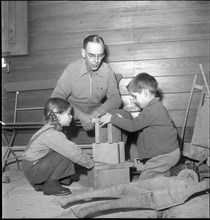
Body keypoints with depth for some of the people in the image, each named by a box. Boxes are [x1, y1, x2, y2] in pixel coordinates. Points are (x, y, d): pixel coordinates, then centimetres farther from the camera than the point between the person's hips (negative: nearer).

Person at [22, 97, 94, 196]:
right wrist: (91, 163, -12)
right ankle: (50, 185, -5)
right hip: (32, 170, -10)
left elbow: (71, 148, 11)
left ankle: (40, 183, 13)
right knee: (67, 156, -21)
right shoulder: (52, 134, -25)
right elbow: (73, 153, -26)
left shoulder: (51, 129, 6)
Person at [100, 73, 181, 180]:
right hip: (167, 152, 10)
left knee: (143, 182, -6)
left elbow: (132, 125, -21)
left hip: (165, 154, -10)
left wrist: (112, 118, -14)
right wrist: (121, 119, 5)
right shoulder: (155, 107, 10)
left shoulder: (152, 111, -23)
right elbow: (137, 124, 15)